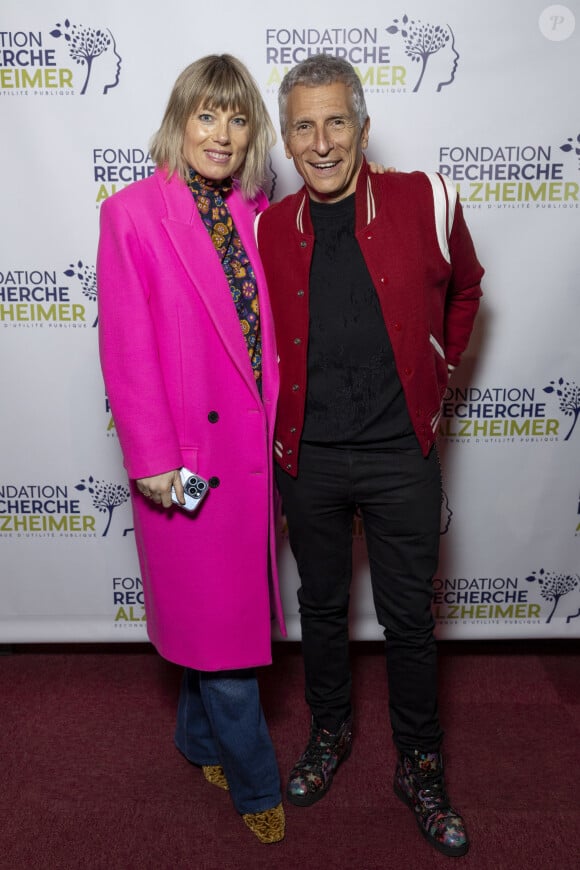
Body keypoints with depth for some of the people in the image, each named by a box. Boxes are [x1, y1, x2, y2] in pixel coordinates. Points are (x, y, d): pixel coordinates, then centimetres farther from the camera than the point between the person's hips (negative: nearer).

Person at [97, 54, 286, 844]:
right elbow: (127, 349, -11)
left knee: (226, 605, 18)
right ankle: (254, 781, 30)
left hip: (254, 446, 6)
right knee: (216, 618, 8)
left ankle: (201, 738, 43)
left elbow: (273, 328, 10)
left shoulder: (255, 215, 8)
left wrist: (281, 423, 6)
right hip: (187, 458, -5)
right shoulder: (131, 214, -7)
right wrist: (153, 460, -13)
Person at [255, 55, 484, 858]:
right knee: (321, 606, 18)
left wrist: (434, 377, 9)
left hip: (401, 453, -1)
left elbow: (463, 291, 12)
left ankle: (420, 768, 34)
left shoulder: (425, 202, -6)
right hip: (307, 458, 2)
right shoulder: (267, 229, -1)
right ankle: (329, 730, 43)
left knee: (409, 617, 10)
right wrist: (280, 415, 7)